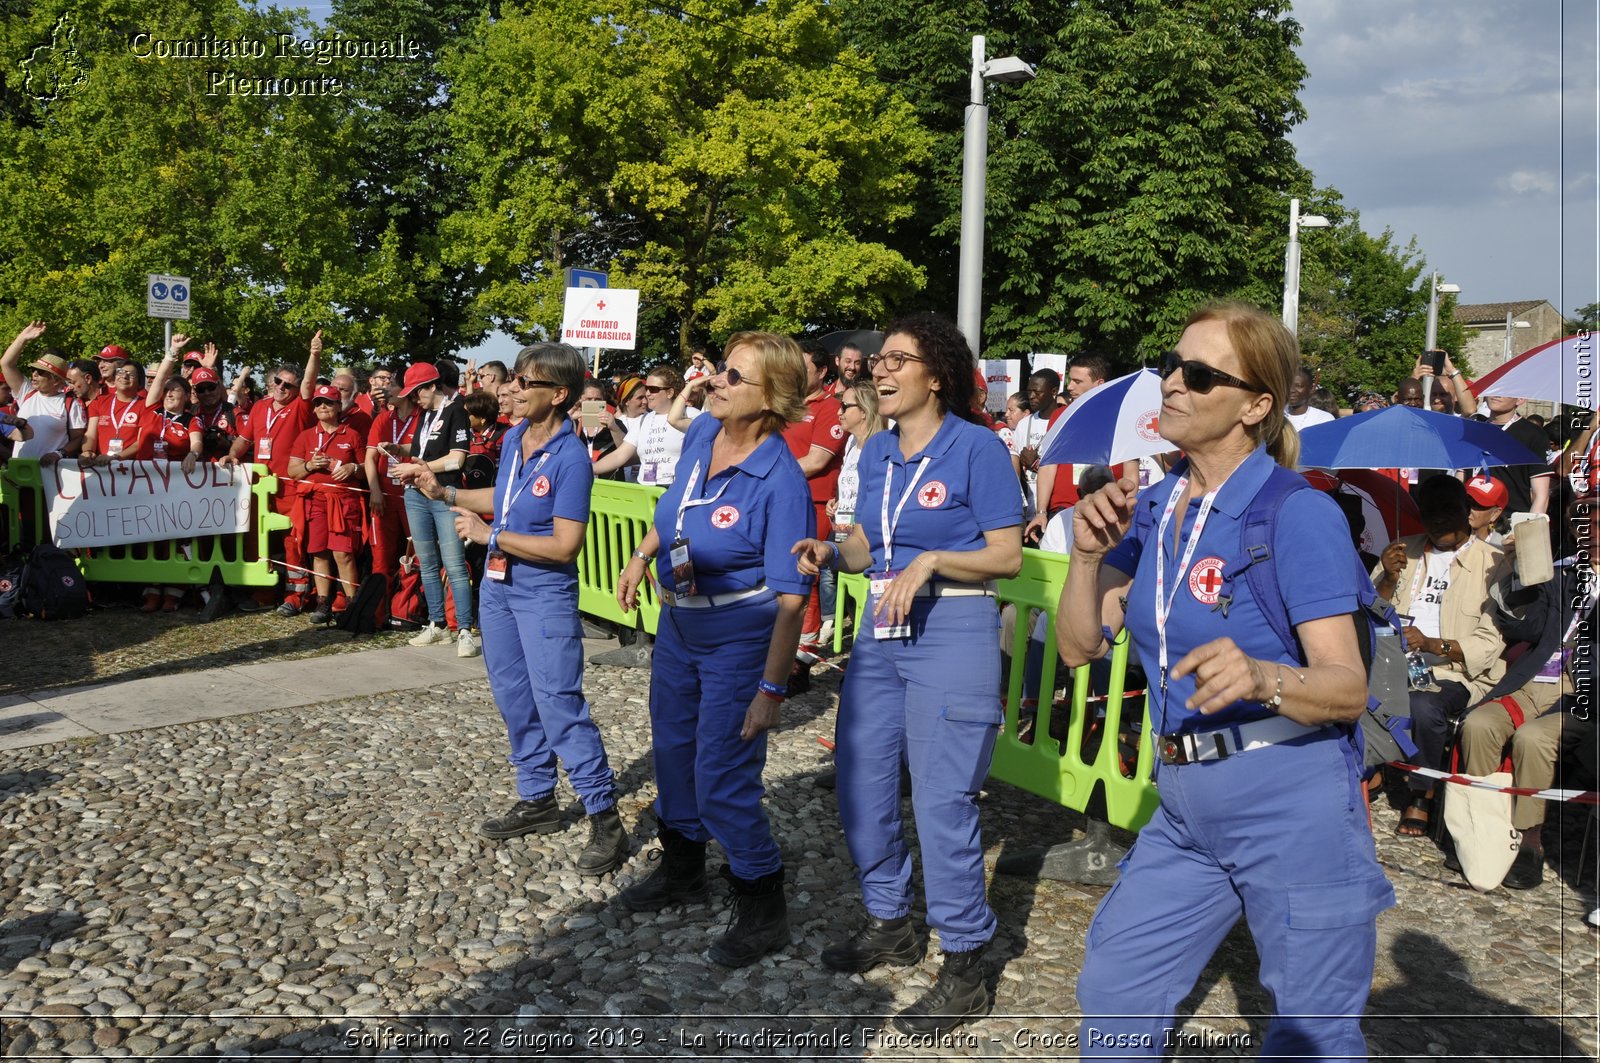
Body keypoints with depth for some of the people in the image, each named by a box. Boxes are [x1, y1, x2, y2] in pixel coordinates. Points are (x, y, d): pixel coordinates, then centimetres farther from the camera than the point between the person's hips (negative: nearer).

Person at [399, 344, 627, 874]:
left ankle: (605, 820, 1)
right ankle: (537, 799, 31)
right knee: (514, 700, 16)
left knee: (559, 705, -8)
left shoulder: (571, 459, -21)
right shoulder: (513, 437, 3)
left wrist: (490, 535, -19)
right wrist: (444, 493, 12)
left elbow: (565, 547, -23)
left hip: (544, 596, -8)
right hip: (498, 585, 8)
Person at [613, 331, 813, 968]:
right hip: (678, 622, 8)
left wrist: (771, 688, -26)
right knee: (672, 753, 21)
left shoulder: (781, 481, -26)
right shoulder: (700, 433, -4)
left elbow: (791, 597, -25)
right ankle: (682, 873, 44)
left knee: (722, 780, -3)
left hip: (740, 636, -8)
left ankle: (764, 912, 18)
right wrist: (642, 556, 12)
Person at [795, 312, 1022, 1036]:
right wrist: (831, 554, -4)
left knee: (941, 800, -5)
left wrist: (932, 560, -22)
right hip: (882, 629, 7)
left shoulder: (976, 447, -9)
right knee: (859, 783, 11)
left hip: (953, 631, -7)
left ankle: (964, 970, 10)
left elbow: (1008, 556, -10)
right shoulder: (876, 451, 10)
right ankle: (889, 923, 32)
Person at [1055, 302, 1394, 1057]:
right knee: (1112, 998, 16)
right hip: (1186, 806, 6)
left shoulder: (1298, 514, -16)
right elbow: (1080, 646, 3)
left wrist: (1262, 678, -38)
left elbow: (1349, 688, -18)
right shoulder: (1151, 510, 4)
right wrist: (1087, 553, -13)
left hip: (1293, 804, -6)